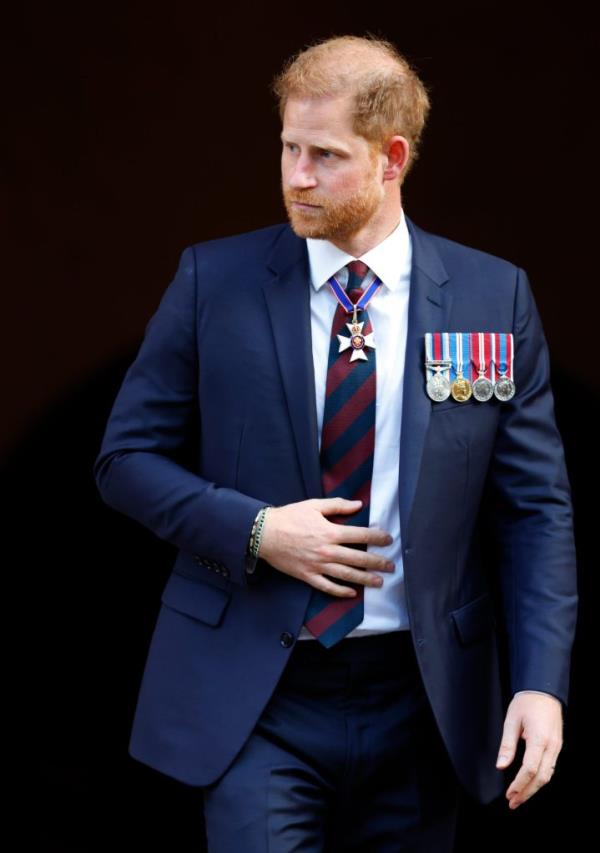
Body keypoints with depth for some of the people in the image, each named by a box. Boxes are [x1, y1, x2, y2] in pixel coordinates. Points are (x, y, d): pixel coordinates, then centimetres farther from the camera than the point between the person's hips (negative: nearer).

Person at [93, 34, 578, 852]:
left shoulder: (494, 296, 0)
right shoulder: (215, 280, -1)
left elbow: (537, 507, 1)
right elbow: (127, 456, 3)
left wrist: (540, 683, -10)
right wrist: (254, 530, -13)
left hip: (422, 697, 2)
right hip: (256, 697, -1)